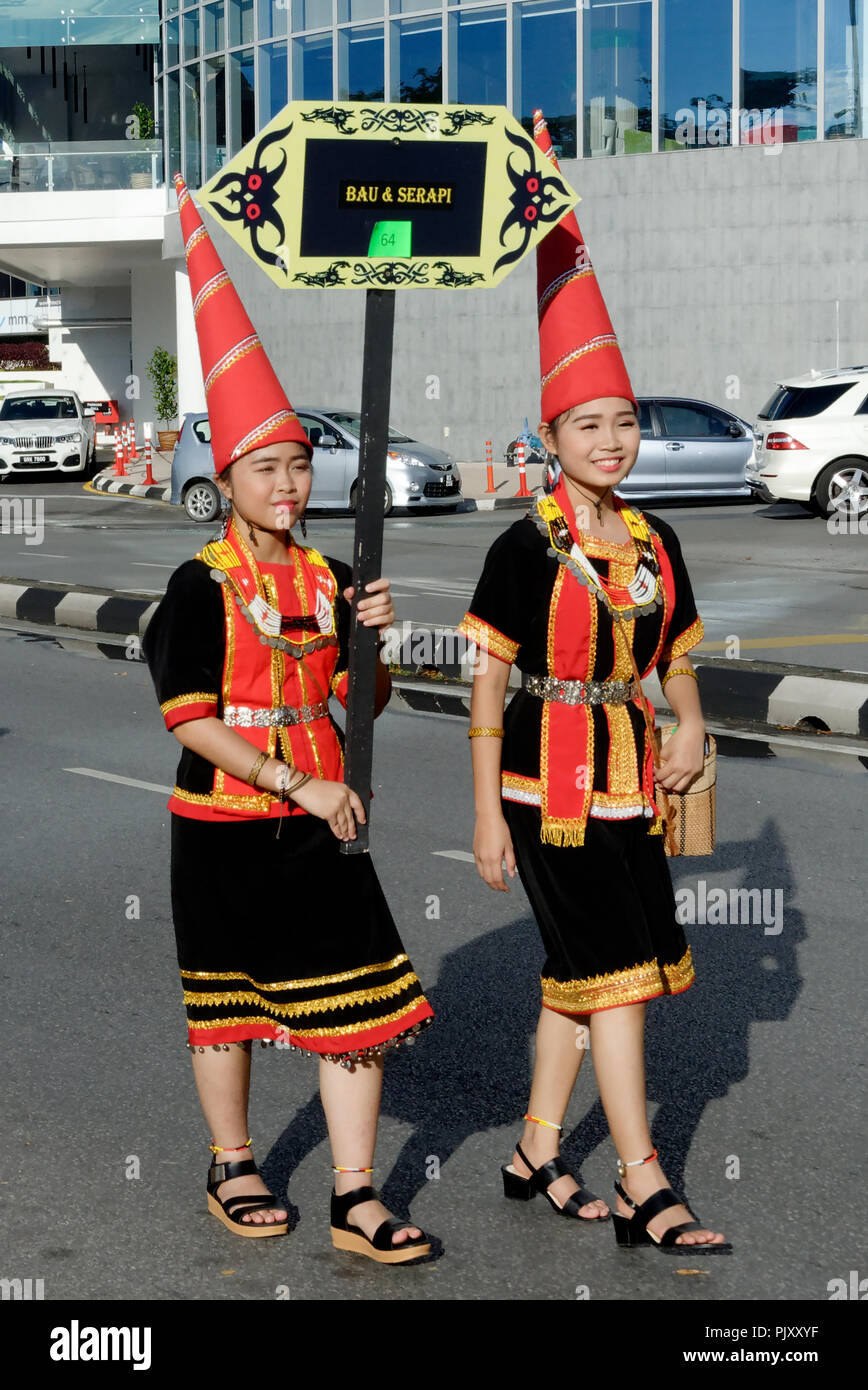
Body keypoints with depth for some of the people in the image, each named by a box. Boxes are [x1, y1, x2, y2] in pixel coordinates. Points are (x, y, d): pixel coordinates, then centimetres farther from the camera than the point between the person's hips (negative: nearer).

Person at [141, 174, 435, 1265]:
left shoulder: (327, 577, 5)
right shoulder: (202, 585, -9)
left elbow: (361, 704, 10)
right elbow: (190, 721, -15)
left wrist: (371, 638, -10)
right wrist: (300, 784, -20)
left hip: (322, 820, 4)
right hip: (226, 827, -4)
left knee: (358, 1002, -1)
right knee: (227, 1004, 11)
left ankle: (356, 1200, 6)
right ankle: (231, 1168, 30)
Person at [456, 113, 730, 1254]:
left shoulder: (654, 544, 7)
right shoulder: (526, 548, -10)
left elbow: (677, 653, 19)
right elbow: (489, 683, -9)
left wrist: (689, 728, -1)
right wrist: (487, 814, -11)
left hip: (630, 781, 6)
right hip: (548, 783, -6)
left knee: (577, 974, 13)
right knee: (610, 970, -8)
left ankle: (537, 1154, 26)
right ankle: (643, 1193, -3)